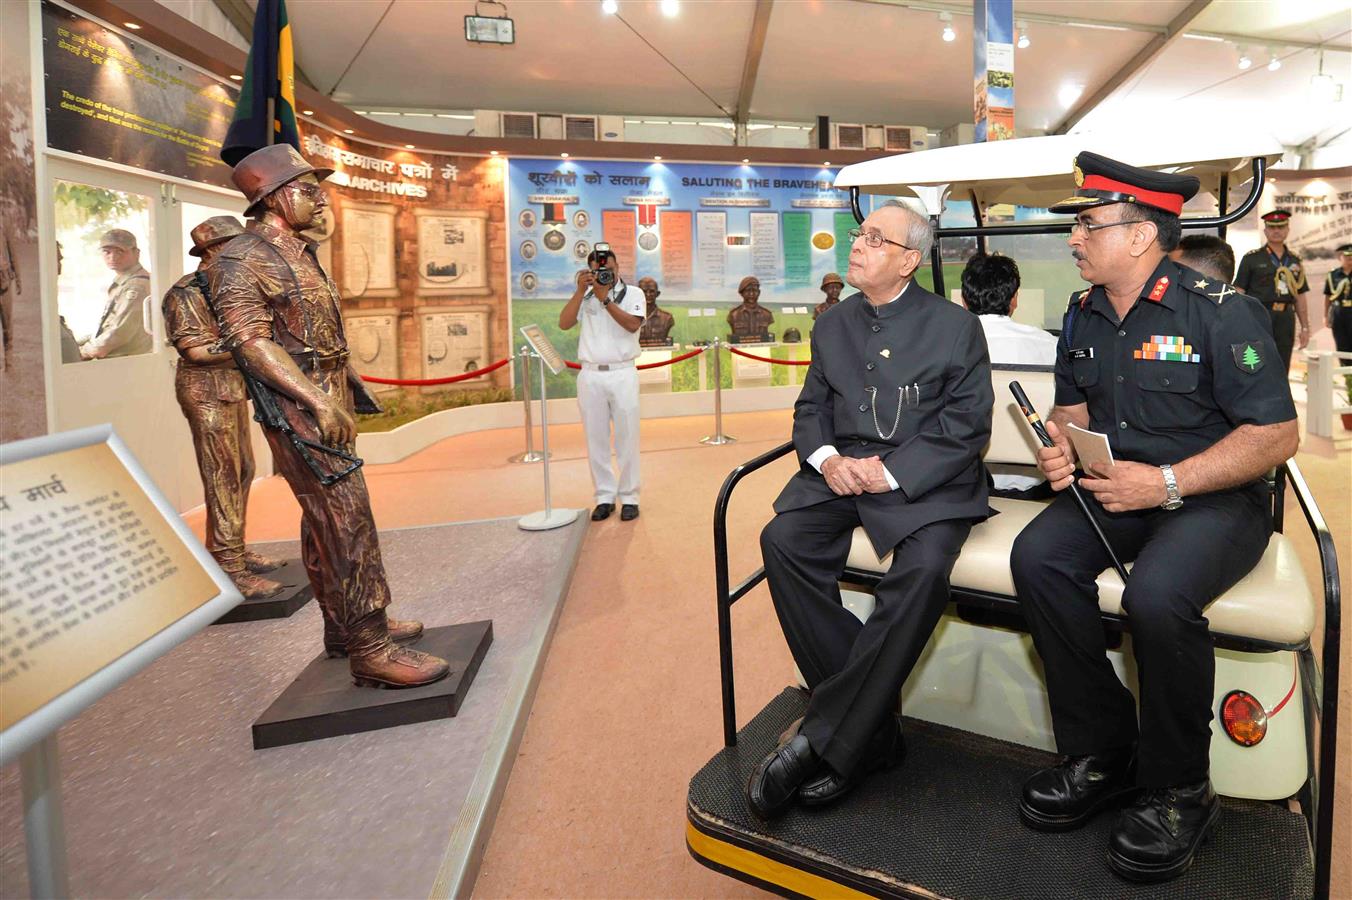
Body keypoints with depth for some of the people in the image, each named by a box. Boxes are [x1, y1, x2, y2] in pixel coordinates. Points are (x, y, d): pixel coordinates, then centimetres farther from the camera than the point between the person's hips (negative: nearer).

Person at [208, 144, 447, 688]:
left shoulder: (300, 252, 18)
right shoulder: (242, 259, -11)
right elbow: (248, 338, -20)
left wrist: (349, 379, 20)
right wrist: (316, 399, -26)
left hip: (327, 397, 9)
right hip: (299, 405, -9)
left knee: (325, 518, 14)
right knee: (346, 519, -13)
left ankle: (344, 625, 24)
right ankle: (370, 651, -10)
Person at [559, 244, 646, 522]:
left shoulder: (633, 294, 7)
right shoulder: (584, 297, 12)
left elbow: (633, 324, -10)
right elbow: (564, 323, -2)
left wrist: (605, 299, -13)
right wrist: (580, 290, -7)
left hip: (623, 374, -2)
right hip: (590, 375, 2)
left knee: (627, 438, 0)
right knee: (596, 439, 3)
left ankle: (629, 497, 7)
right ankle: (604, 496, 11)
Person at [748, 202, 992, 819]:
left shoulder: (955, 327, 3)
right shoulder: (833, 323, 17)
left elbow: (966, 426, -4)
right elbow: (810, 408, 15)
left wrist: (890, 472, -16)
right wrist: (827, 458, -7)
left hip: (923, 481, -3)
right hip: (842, 471, 4)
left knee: (924, 567, -34)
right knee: (783, 541, -25)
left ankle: (821, 740, -23)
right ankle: (872, 731, -17)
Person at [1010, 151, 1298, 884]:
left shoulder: (1221, 311, -11)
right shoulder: (1084, 315, 9)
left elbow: (1276, 434, -13)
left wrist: (1167, 483, -23)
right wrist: (1063, 445, -5)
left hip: (1215, 497, -6)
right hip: (1116, 488, 6)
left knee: (1157, 595, -35)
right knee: (1037, 557, -23)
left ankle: (1179, 789, -8)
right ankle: (1102, 756, -8)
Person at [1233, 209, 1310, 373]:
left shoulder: (1294, 260, 15)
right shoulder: (1251, 258, 2)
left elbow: (1300, 297, 16)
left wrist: (1305, 327, 11)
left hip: (1286, 319, 4)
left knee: (1282, 370, 8)